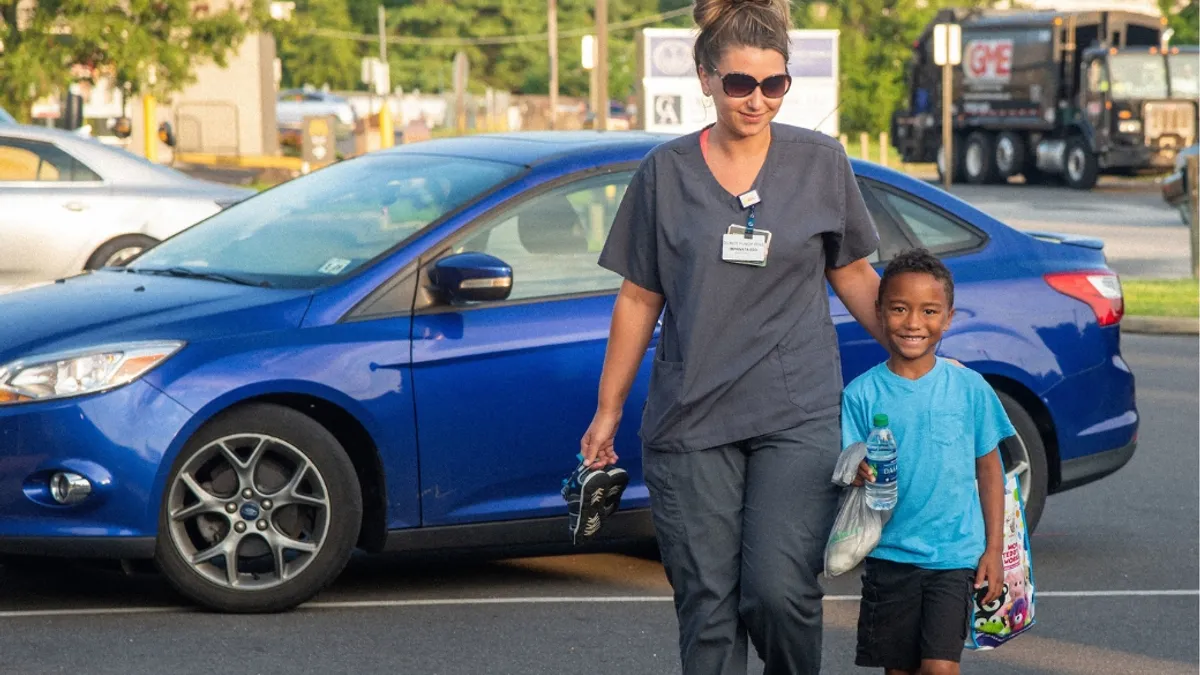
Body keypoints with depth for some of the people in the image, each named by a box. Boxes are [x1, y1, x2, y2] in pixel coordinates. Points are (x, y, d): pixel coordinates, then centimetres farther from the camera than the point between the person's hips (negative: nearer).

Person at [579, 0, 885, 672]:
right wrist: (608, 410, 11)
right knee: (707, 604, 0)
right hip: (691, 418, 1)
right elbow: (640, 298, 10)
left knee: (779, 590, -13)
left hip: (798, 416, -1)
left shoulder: (822, 163, 4)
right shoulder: (665, 173, 5)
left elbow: (853, 275, 13)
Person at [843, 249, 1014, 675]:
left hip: (955, 555, -1)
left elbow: (989, 468, 7)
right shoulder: (862, 394, -2)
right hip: (889, 554, 1)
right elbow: (848, 472, 0)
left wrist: (994, 549, 4)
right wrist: (859, 473, -25)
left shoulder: (969, 388, 0)